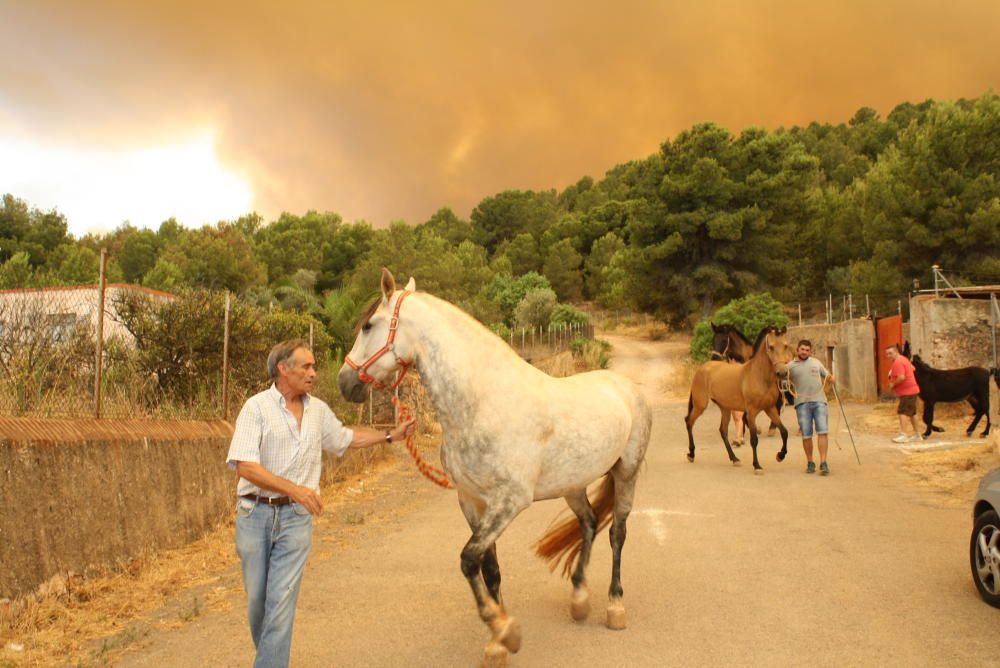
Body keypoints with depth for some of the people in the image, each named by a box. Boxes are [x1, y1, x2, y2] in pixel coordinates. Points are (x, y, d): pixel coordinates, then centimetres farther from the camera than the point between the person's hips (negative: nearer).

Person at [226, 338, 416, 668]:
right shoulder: (257, 407, -10)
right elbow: (245, 466, -19)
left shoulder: (319, 410, 6)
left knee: (281, 601, -4)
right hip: (255, 514, -2)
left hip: (296, 517, 2)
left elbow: (346, 438, 25)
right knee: (257, 597, 12)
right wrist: (293, 488, -27)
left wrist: (391, 435, 22)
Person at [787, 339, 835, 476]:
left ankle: (823, 463, -6)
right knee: (806, 435, 1)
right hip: (802, 403, -2)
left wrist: (830, 378, 2)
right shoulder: (791, 366, 8)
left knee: (823, 432, -8)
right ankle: (810, 463, 15)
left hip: (819, 401, 2)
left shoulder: (816, 362, 17)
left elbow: (827, 376, 24)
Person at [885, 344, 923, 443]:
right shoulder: (903, 359, 14)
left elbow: (901, 377, -31)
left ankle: (903, 435, -22)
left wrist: (893, 384, -15)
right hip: (911, 390, 11)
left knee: (902, 412, -15)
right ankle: (917, 434, 30)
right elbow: (912, 368, 30)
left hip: (907, 391, -11)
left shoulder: (898, 362, -20)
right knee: (911, 412, 19)